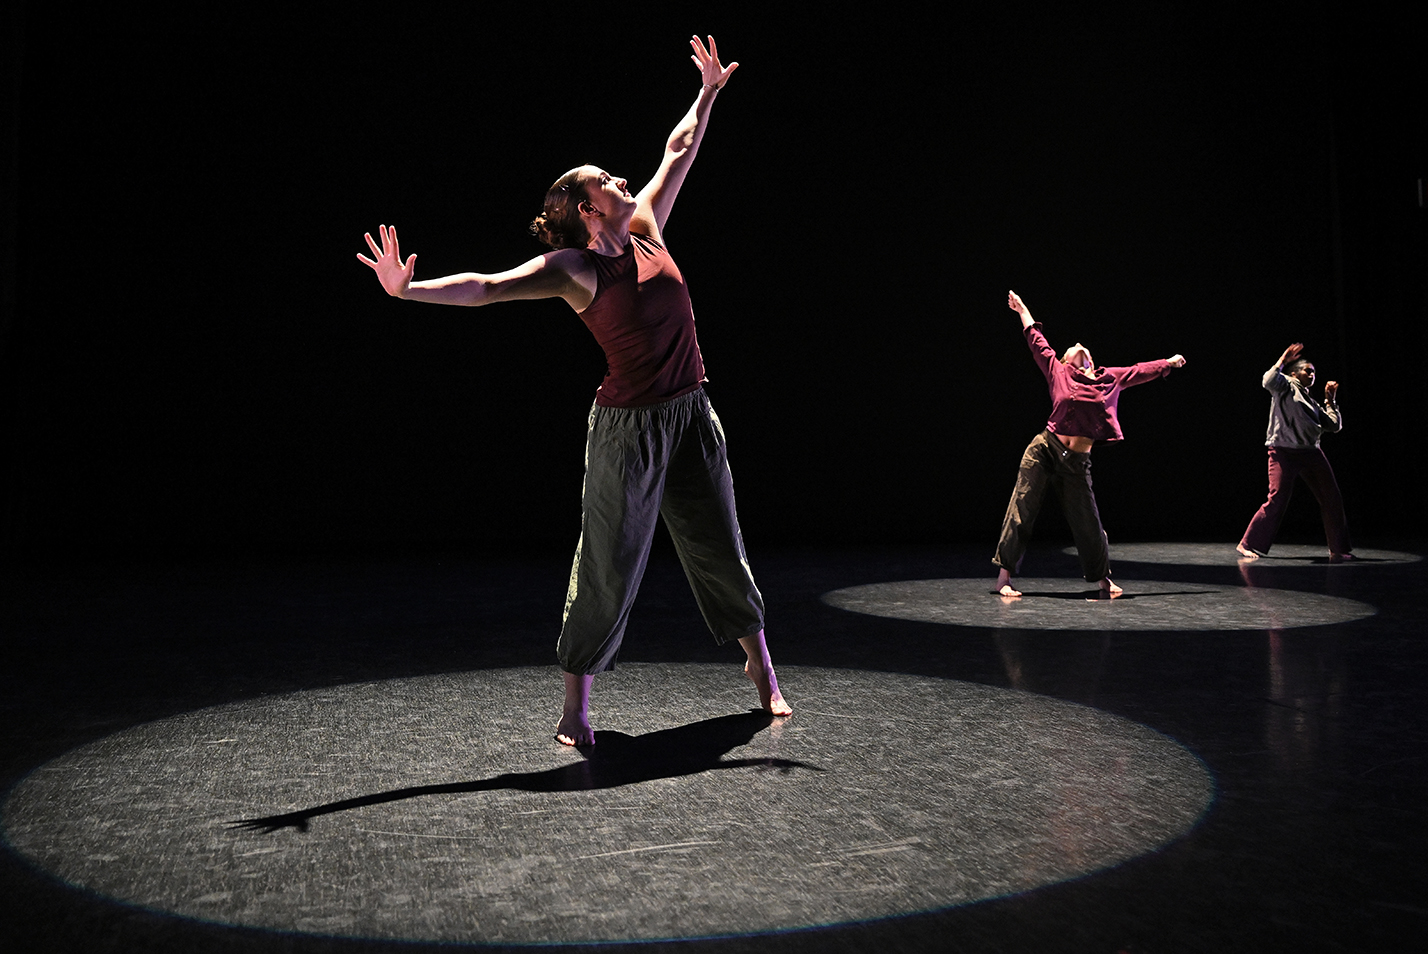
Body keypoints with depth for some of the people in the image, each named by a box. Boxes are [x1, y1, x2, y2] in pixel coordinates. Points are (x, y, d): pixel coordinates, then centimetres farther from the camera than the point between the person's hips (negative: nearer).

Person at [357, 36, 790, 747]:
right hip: (629, 424, -6)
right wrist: (408, 289, -33)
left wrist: (708, 93, 29)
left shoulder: (645, 225, 7)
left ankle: (760, 667, 32)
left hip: (692, 414, 6)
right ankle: (576, 705, 11)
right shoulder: (572, 268, -10)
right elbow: (485, 287, -20)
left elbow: (679, 151, 21)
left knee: (719, 543, 15)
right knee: (610, 561, -1)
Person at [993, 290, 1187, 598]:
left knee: (1088, 523, 5)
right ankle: (1004, 577, -2)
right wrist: (1023, 311, 25)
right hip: (1044, 449, -2)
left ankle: (1104, 579, 24)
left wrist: (1169, 362, 39)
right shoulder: (1058, 372, 9)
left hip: (1077, 463, 2)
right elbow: (1037, 343, 18)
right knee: (1022, 510, -6)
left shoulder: (1110, 378, 15)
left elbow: (1141, 371, 29)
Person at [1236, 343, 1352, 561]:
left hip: (1311, 453, 7)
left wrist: (1330, 400, 18)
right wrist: (1282, 360, -13)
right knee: (1277, 500, -15)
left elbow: (1334, 426, 21)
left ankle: (1339, 550, 10)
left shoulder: (1311, 401, 23)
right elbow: (1268, 381, -20)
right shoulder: (1286, 386, 4)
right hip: (1283, 451, -7)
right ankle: (1248, 544, -4)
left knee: (1332, 500, 2)